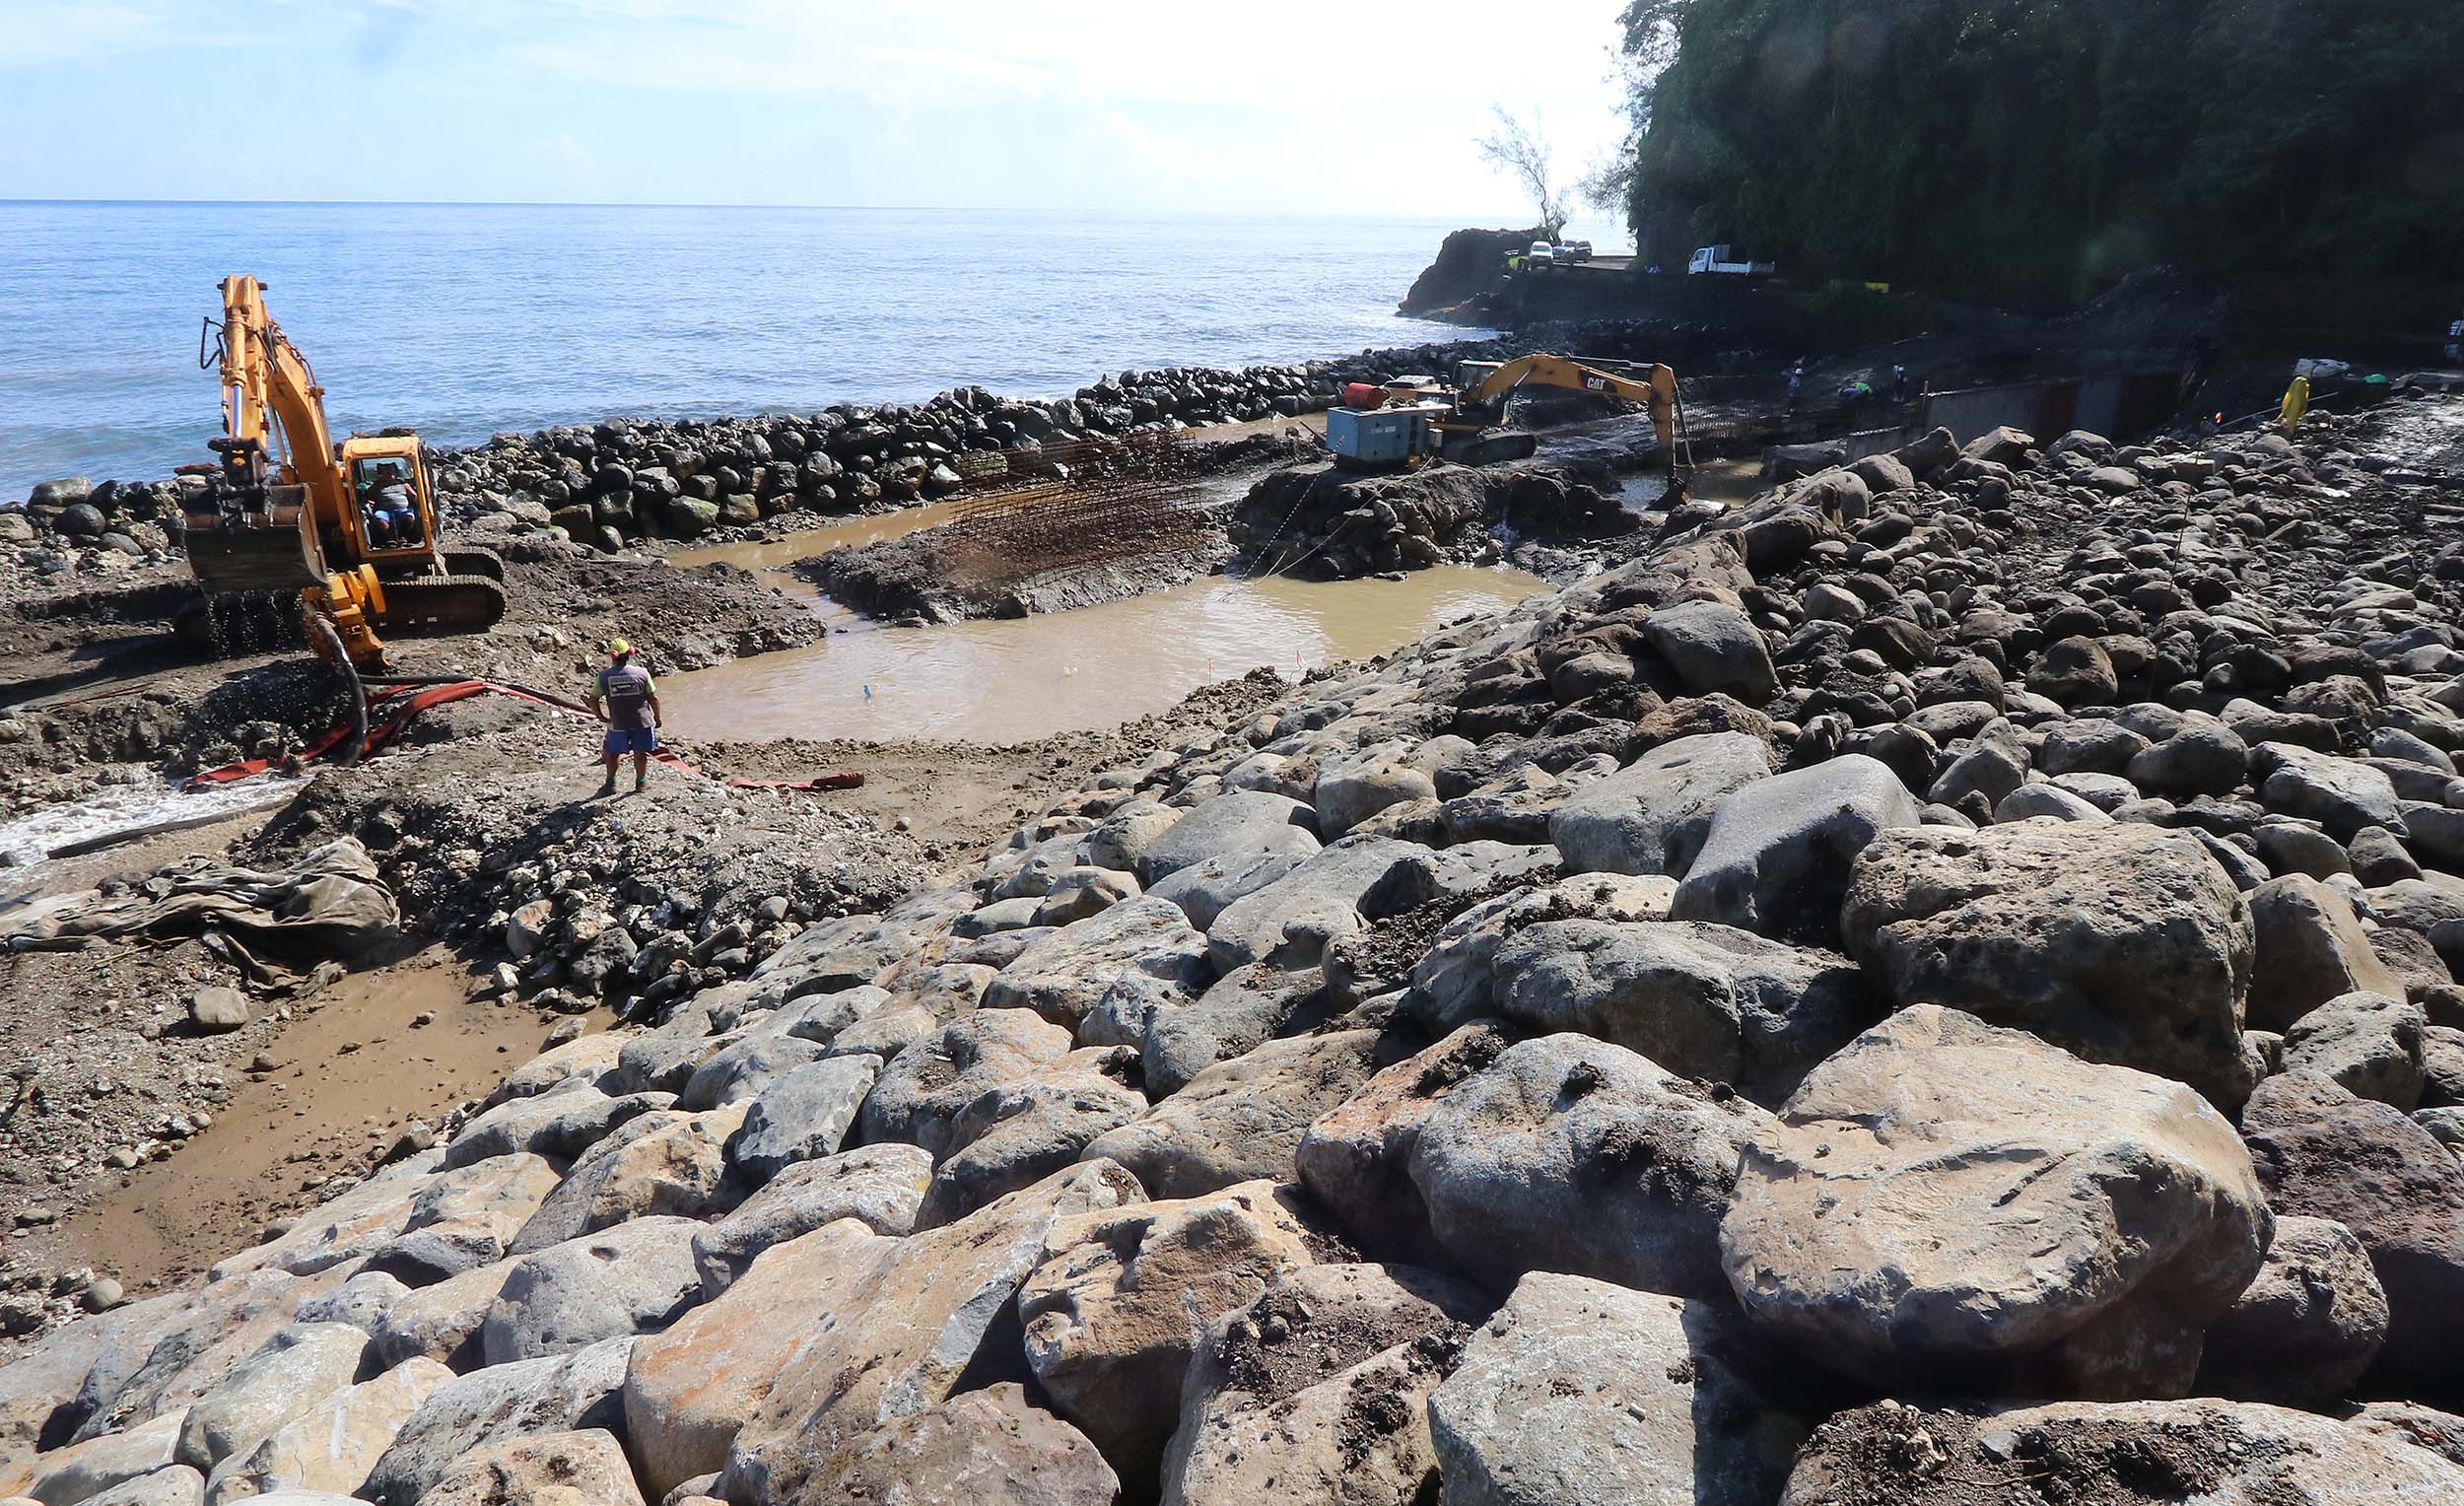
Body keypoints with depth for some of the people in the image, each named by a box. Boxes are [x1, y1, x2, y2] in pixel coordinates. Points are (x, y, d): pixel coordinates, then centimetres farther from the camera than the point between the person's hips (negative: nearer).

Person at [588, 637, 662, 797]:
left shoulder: (604, 676, -8)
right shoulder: (641, 673, -9)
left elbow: (593, 700, -4)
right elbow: (653, 697, -5)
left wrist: (599, 716, 11)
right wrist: (657, 716, 7)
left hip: (617, 723, 0)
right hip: (642, 721, 0)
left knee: (613, 752, 18)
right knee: (640, 753, 14)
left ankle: (611, 783, 23)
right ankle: (641, 782, 24)